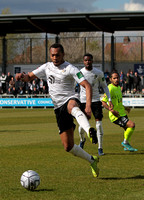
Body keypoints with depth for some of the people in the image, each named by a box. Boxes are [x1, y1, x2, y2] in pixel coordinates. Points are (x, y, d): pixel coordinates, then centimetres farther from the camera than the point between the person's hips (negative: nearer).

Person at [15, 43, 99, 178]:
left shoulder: (70, 69, -6)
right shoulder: (47, 67, 12)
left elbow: (87, 86, -13)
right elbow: (29, 77, 20)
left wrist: (88, 106, -27)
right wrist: (22, 76, -6)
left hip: (70, 100, -6)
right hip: (59, 109, 6)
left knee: (72, 107, -47)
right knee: (68, 146, 2)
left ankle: (90, 131, -71)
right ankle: (92, 160, 23)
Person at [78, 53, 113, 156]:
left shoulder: (99, 73, -3)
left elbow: (104, 86, 8)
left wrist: (109, 99, 1)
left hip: (96, 100, 0)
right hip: (83, 100, 0)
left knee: (99, 124, -9)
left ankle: (100, 148, 2)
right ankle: (82, 140, 35)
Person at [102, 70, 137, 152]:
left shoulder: (118, 87, 12)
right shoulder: (110, 88, -17)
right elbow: (103, 102, -20)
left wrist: (124, 108, 23)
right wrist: (111, 110, -28)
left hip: (122, 113, 9)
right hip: (116, 115, -9)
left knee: (128, 129, 20)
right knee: (132, 125, -21)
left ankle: (126, 146, 40)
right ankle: (125, 142, -3)